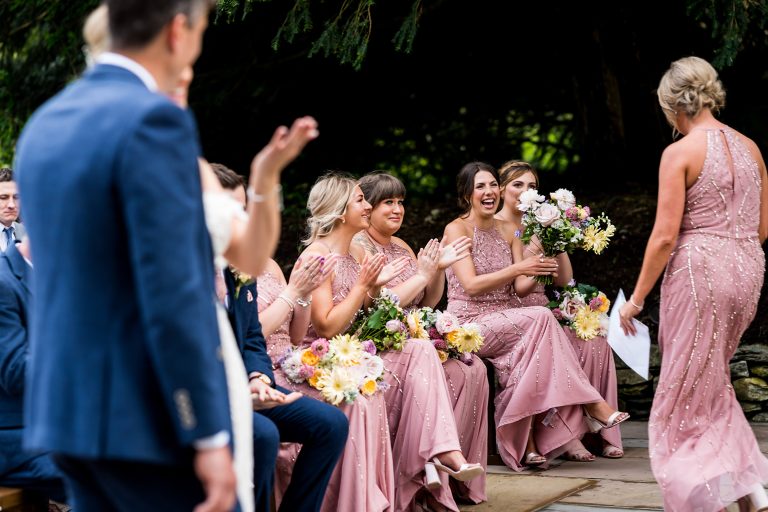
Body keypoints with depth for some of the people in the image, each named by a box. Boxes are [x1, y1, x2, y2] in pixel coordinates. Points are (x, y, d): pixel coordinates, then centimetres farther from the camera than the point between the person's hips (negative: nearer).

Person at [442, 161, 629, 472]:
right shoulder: (457, 230, -3)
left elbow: (520, 287, 5)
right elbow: (471, 285, -15)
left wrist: (537, 272, -16)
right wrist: (518, 268, -20)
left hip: (507, 323, 5)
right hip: (470, 324, -5)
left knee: (522, 357, -29)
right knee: (541, 318, -28)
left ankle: (525, 444, -30)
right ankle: (589, 404, -26)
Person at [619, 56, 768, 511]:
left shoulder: (680, 153, -10)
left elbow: (665, 236, -13)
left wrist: (637, 298, -6)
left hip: (699, 269, -7)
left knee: (690, 392, 5)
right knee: (713, 382, 21)